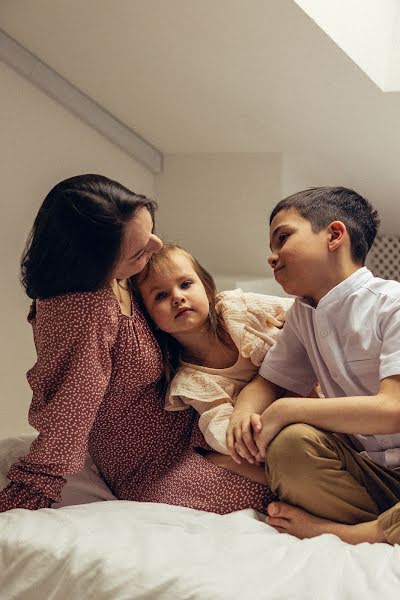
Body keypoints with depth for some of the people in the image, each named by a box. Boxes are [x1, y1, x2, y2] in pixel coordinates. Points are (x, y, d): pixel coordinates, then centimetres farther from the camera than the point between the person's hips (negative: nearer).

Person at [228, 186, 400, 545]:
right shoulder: (303, 315, 12)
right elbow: (269, 382, 17)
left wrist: (286, 410, -16)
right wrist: (243, 413, -8)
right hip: (365, 470, 5)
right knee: (291, 442, -25)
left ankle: (334, 532, -22)